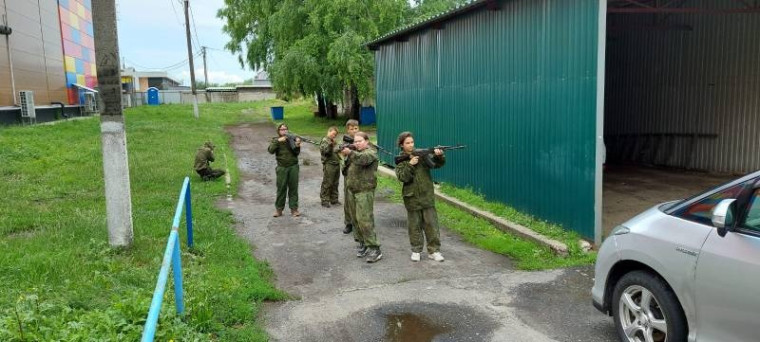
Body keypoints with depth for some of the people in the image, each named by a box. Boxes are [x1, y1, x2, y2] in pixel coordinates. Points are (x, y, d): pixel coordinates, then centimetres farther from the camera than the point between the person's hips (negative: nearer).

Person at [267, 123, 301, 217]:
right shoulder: (275, 140, 7)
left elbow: (296, 153, -1)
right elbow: (271, 150, -11)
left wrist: (297, 146, -21)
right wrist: (278, 141, -19)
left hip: (293, 167, 1)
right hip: (282, 168, -1)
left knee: (293, 188, 3)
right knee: (281, 188, 2)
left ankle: (294, 209, 9)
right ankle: (279, 209, 11)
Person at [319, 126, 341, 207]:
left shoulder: (334, 141, 16)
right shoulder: (324, 141, -7)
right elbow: (324, 151, -21)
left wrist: (340, 150, 11)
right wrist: (330, 144, -30)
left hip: (336, 164, 8)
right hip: (329, 165, -8)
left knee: (335, 183, 13)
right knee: (327, 183, -3)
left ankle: (334, 199, 22)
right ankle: (324, 200, 5)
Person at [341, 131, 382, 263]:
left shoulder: (370, 153, -7)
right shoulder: (356, 152, 19)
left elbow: (362, 159, -29)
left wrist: (350, 153, -46)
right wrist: (344, 152, -5)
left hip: (365, 191, -8)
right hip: (352, 190, 8)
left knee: (364, 220, -13)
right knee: (356, 219, 11)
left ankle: (374, 248, -10)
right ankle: (362, 243, 23)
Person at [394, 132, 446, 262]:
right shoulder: (400, 160, 0)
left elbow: (438, 164, -6)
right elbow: (402, 178, -12)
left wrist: (439, 156, -27)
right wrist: (410, 165, -23)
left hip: (427, 196, 1)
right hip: (412, 198, -1)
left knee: (431, 224, 3)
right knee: (414, 225, 8)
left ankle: (434, 251, 11)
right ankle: (416, 250, 21)